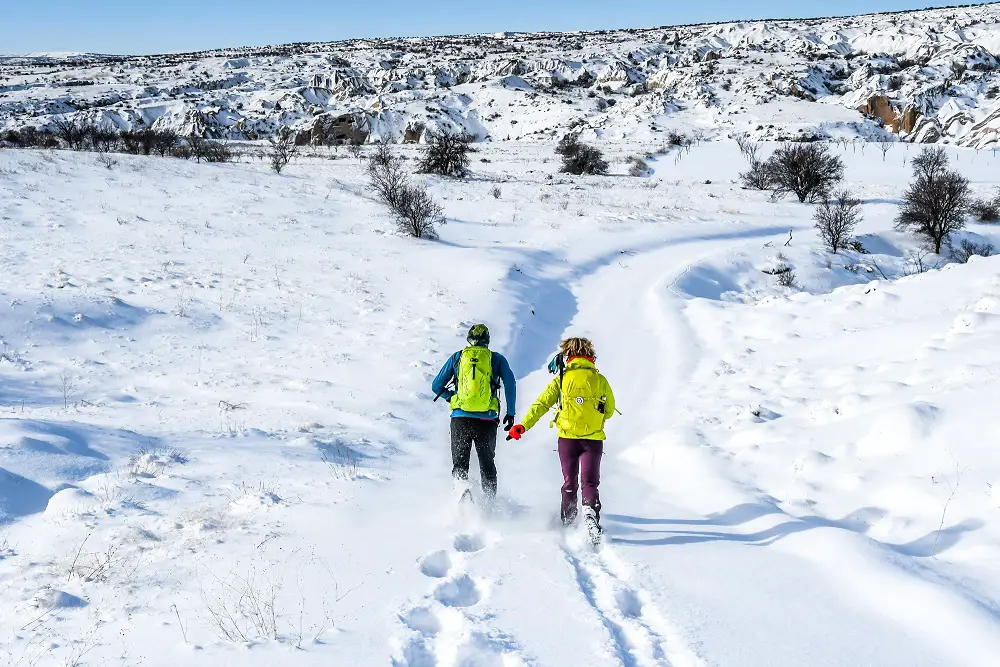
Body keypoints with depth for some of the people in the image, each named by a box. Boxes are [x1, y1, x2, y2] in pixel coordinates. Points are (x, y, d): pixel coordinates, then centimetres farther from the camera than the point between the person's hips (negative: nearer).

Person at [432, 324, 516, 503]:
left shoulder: (457, 357, 11)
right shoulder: (497, 358, 9)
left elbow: (436, 386, 13)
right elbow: (510, 383, -4)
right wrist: (510, 413, 1)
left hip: (460, 417, 0)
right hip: (487, 420, 0)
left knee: (460, 462, 7)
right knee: (487, 464, 16)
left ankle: (461, 483, -22)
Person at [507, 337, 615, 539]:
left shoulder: (562, 379, 1)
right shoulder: (600, 380, 3)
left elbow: (542, 404, -4)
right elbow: (609, 411, 12)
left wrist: (523, 426, -3)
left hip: (567, 437, 1)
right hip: (593, 439, -1)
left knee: (569, 483, 14)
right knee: (589, 482, -2)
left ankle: (567, 523, 18)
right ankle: (591, 512, -28)